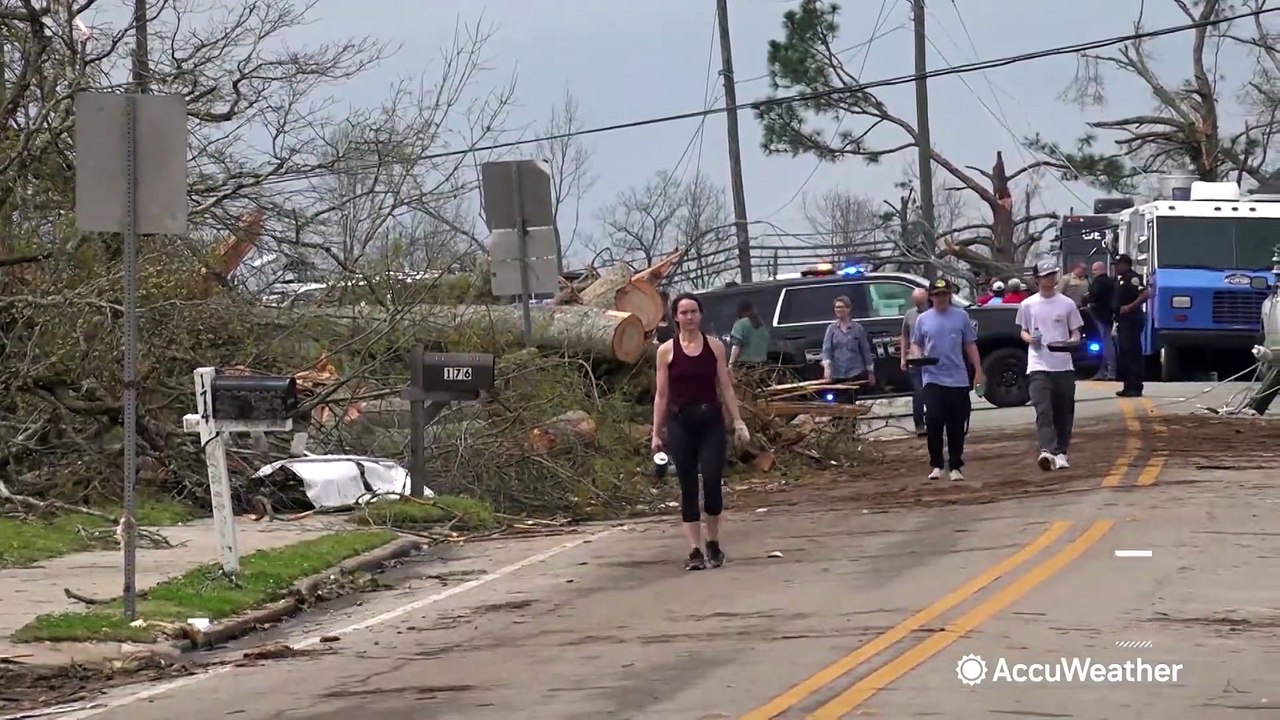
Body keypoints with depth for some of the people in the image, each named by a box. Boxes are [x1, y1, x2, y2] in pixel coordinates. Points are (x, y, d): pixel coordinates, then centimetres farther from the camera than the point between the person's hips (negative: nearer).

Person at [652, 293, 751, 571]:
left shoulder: (714, 346, 5)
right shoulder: (667, 351, 2)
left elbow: (726, 388, 6)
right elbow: (661, 394, 4)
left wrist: (738, 422, 0)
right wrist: (656, 433, 2)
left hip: (711, 421, 0)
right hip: (681, 423, 0)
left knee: (712, 481, -10)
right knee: (688, 487, 0)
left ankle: (713, 544, 10)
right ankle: (695, 550, 4)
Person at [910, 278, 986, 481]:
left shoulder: (961, 317, 7)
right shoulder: (923, 319, 8)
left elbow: (970, 345, 10)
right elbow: (915, 344, 14)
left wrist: (978, 370, 5)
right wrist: (917, 356, -9)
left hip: (958, 379, 1)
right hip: (933, 378, -1)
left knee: (957, 426, 3)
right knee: (933, 420, -14)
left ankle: (955, 467, 12)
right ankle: (936, 465, -4)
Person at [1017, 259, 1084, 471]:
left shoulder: (1067, 304, 6)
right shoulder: (1028, 305, 6)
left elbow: (1076, 333, 10)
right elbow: (1023, 332, 16)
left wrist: (1071, 341, -13)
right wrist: (1030, 338, -7)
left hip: (1063, 365, 2)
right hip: (1038, 366, -2)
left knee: (1063, 412, 7)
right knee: (1043, 410, -16)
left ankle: (1060, 452, 18)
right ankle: (1046, 451, -30)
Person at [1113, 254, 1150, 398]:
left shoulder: (1132, 278, -15)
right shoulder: (1121, 278, 16)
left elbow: (1145, 294, -28)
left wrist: (1130, 307, -25)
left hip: (1132, 321, -11)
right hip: (1123, 321, 11)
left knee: (1133, 355, -9)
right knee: (1123, 355, 13)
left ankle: (1136, 388, -8)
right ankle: (1128, 387, 19)